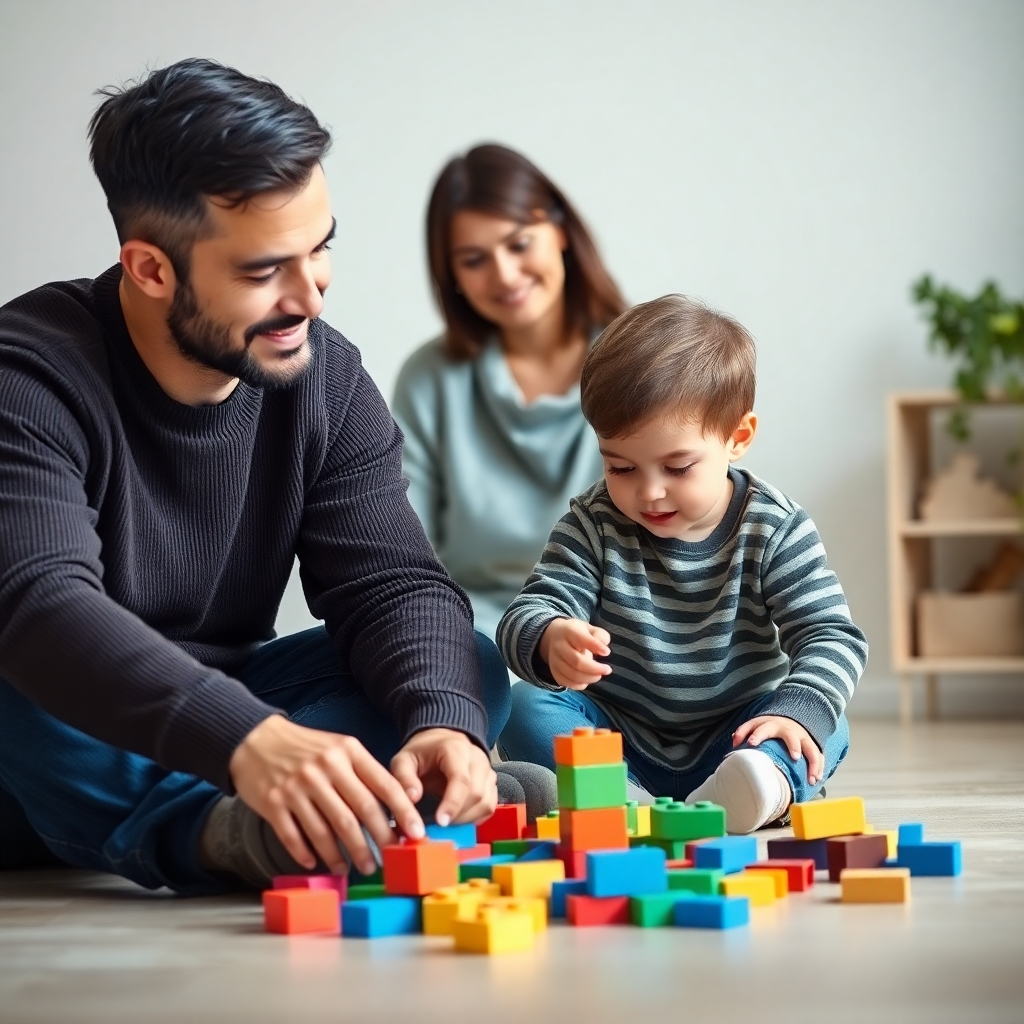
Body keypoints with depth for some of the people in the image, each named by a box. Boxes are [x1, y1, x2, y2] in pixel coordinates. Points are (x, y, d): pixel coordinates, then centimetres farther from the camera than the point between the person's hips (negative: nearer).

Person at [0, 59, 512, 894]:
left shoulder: (325, 378, -4)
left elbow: (393, 584, -10)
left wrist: (442, 722, -34)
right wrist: (248, 741, -54)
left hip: (213, 717, 5)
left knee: (464, 671, -15)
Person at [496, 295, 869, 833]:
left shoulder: (776, 530, -9)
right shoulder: (593, 526, -7)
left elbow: (831, 636, -13)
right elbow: (528, 613, -17)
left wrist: (796, 712, -34)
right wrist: (551, 639, -43)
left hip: (731, 738, 0)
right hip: (615, 738, 0)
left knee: (827, 730, -25)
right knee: (525, 708, -23)